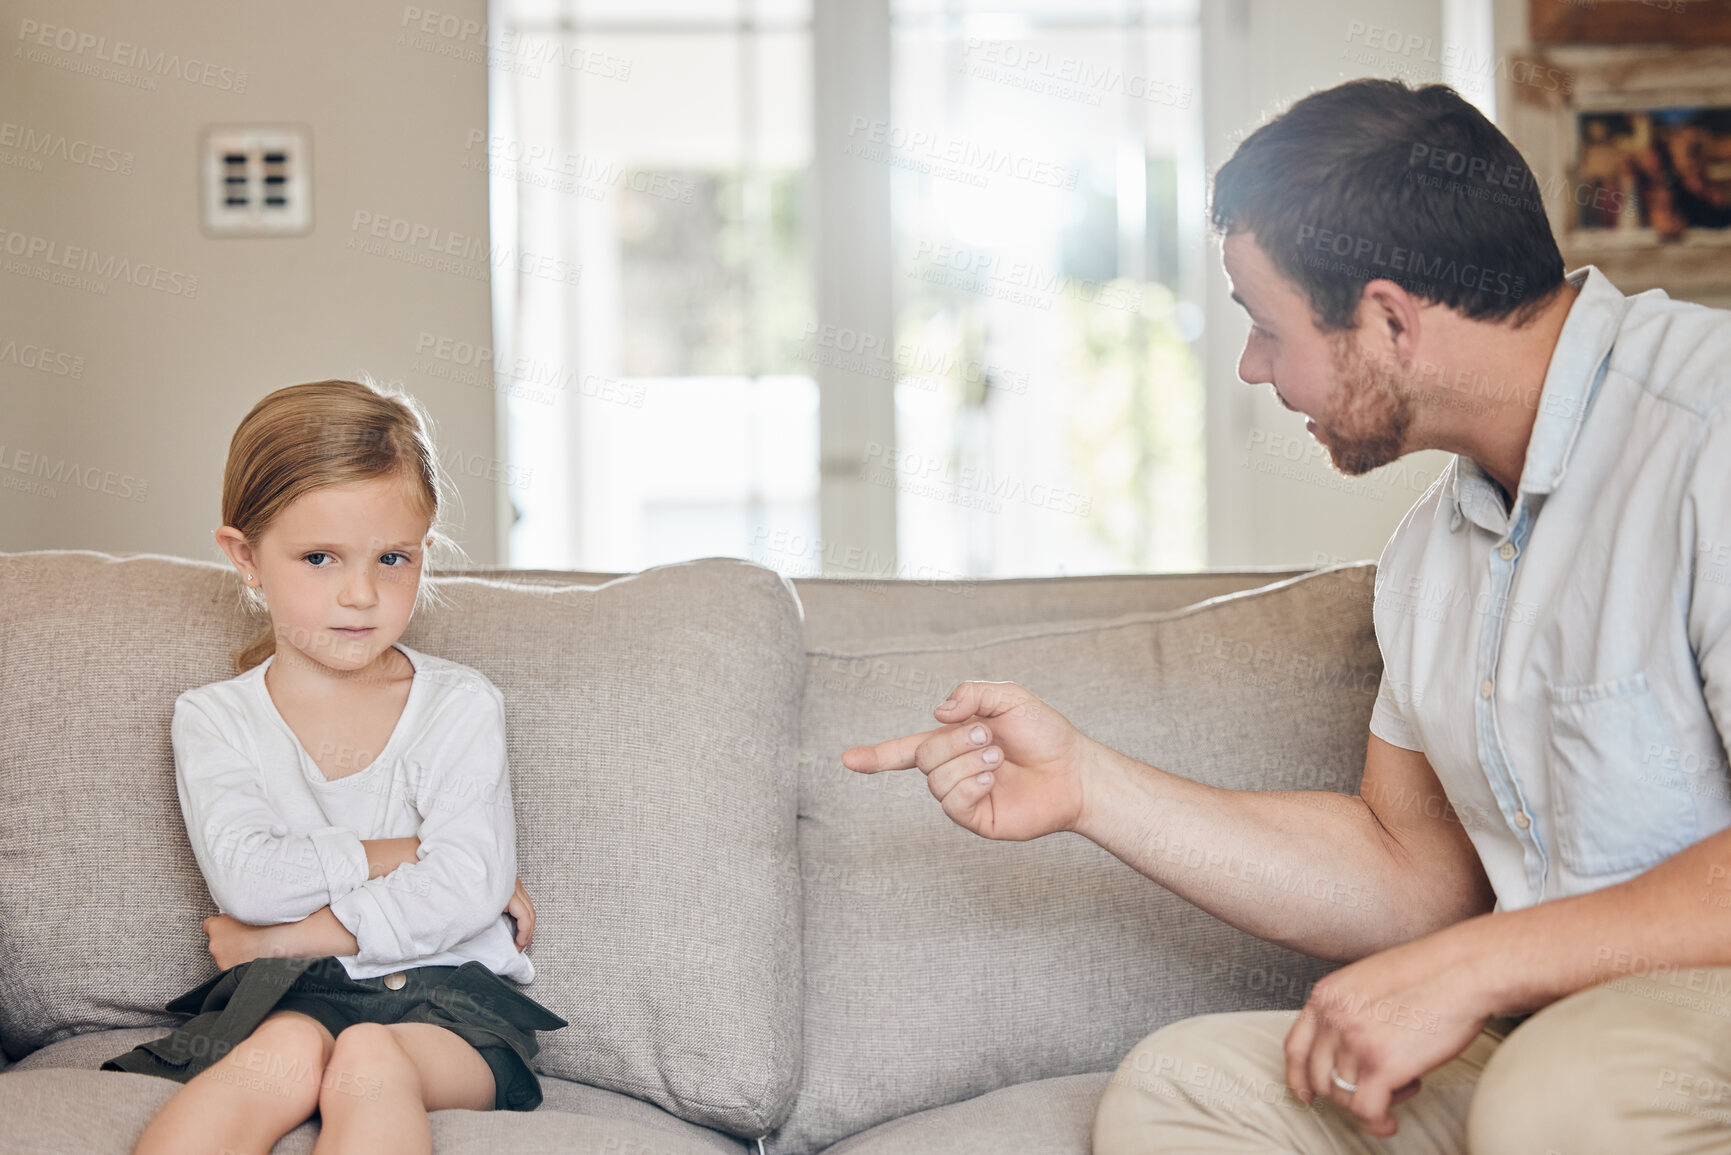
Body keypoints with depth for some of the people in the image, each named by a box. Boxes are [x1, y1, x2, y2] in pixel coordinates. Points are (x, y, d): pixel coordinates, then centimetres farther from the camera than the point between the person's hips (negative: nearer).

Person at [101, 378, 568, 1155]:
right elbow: (248, 880, -9)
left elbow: (465, 890, -9)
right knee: (289, 1050, -36)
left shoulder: (460, 705, 5)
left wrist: (284, 938, -8)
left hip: (444, 996, 0)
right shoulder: (213, 720, 8)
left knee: (370, 1061, -36)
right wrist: (403, 852, -8)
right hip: (281, 999, 1)